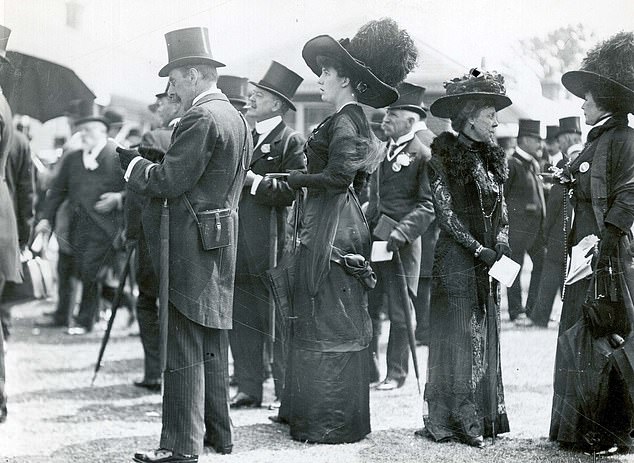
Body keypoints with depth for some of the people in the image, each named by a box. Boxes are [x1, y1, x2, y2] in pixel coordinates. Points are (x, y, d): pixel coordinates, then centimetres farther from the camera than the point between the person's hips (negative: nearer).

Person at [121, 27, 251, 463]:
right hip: (222, 243, 10)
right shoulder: (236, 117, 15)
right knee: (213, 343, 16)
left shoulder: (201, 118, -16)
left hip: (191, 247, -10)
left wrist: (133, 162, -2)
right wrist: (146, 160, 15)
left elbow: (168, 182, -19)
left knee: (183, 349, -7)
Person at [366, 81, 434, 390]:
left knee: (399, 312, 2)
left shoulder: (422, 156, -8)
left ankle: (396, 373, 11)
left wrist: (402, 231, -25)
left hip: (401, 245, -7)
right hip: (372, 239, 7)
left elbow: (428, 205, -15)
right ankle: (368, 367, 18)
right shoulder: (382, 150, 14)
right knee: (367, 307, 9)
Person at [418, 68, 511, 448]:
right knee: (459, 338, -4)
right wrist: (478, 249, -15)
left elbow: (501, 211, 16)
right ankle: (457, 421, 1)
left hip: (488, 262, 6)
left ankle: (487, 417, 13)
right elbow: (445, 212, -10)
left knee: (486, 337, 8)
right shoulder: (444, 156, -6)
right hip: (457, 261, -6)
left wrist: (501, 242, -3)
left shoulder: (492, 157, 14)